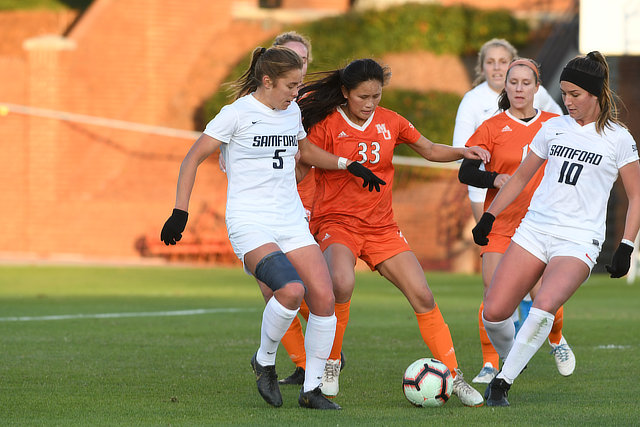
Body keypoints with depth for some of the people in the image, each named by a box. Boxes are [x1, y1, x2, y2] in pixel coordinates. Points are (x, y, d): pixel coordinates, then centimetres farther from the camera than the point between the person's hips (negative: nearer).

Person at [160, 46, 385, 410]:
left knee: (324, 298, -10)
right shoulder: (237, 114, -7)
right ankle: (265, 362, -3)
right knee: (292, 290, -29)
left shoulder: (292, 112, 12)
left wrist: (347, 164, 24)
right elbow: (194, 158, -4)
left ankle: (312, 389, 4)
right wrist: (180, 211, -11)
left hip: (292, 222, 7)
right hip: (250, 224, -6)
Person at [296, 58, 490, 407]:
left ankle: (454, 377, 6)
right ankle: (330, 365, -12)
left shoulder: (390, 123, 4)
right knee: (342, 283, -34)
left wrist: (462, 152, 2)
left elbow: (429, 150, 19)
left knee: (422, 297, -4)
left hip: (381, 227, 4)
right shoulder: (327, 124, -9)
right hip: (336, 221, -4)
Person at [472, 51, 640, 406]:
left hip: (579, 240, -4)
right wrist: (488, 217, 18)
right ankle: (511, 360, 22)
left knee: (543, 307, -29)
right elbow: (521, 177, 23)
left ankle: (503, 382, -16)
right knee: (493, 313, -9)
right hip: (534, 229, 4)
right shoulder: (553, 128, 12)